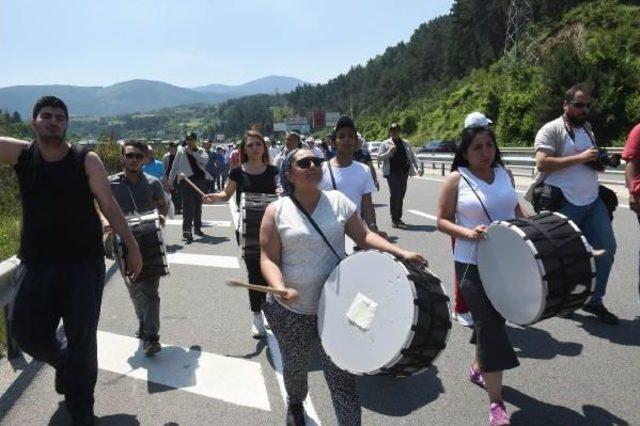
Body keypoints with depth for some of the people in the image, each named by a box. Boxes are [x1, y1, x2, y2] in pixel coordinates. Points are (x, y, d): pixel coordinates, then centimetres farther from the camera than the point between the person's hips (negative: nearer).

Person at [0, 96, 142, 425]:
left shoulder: (87, 160, -7)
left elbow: (109, 206, -6)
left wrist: (133, 248, -7)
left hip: (84, 262, -2)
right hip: (36, 264, 3)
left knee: (81, 339, 5)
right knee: (26, 333, 7)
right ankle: (66, 364, 41)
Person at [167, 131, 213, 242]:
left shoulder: (200, 151, 10)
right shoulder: (181, 151, 5)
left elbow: (205, 160, -10)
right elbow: (175, 166, 9)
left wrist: (192, 153, -11)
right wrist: (170, 180, 9)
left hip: (200, 180, 3)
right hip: (186, 180, -3)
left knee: (198, 206, 13)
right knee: (188, 206, -12)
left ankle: (197, 228, 27)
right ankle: (186, 231, -16)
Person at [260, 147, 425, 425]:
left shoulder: (338, 201, -1)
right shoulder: (276, 211, -7)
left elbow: (364, 236, 2)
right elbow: (268, 258, -9)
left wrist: (400, 253, -12)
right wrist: (279, 288, -28)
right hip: (291, 311, 0)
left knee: (342, 376, -2)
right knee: (294, 367, 23)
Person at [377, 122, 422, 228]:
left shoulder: (405, 144, 13)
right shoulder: (385, 144, 4)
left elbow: (411, 157, 13)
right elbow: (379, 156, 2)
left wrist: (416, 169, 3)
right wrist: (389, 152, -13)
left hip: (404, 172, 4)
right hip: (392, 172, -4)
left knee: (401, 195, 8)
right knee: (395, 195, -9)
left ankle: (398, 218, 18)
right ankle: (394, 219, -2)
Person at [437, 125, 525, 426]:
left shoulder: (504, 173, 6)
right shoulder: (456, 179, -8)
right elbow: (442, 221, -7)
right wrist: (468, 233, -23)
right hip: (473, 264, -5)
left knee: (495, 319, 18)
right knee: (490, 325, -7)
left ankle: (478, 367, 45)